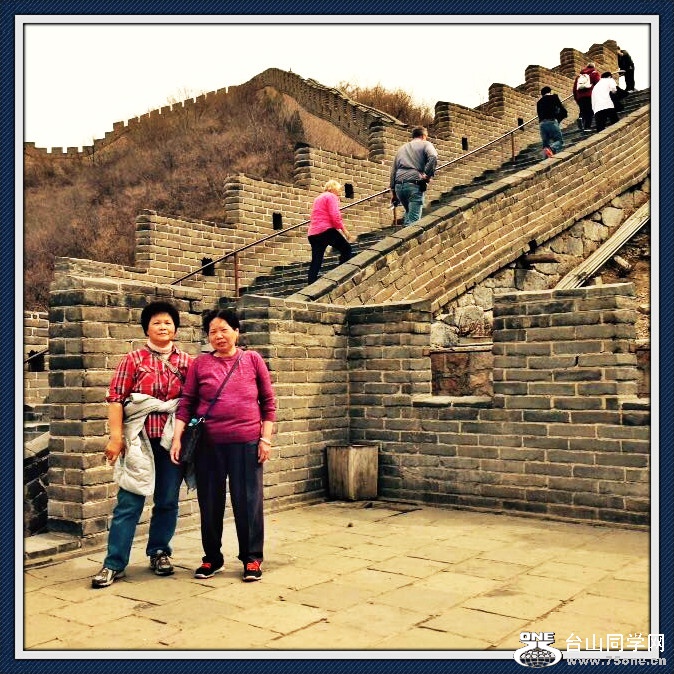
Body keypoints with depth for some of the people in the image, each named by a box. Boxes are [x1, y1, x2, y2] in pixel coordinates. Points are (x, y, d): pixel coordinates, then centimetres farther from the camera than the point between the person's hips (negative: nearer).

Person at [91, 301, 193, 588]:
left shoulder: (186, 362, 7)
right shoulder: (133, 359, 2)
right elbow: (116, 399, -3)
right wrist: (116, 436, -10)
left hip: (173, 440, 2)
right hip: (140, 440, -2)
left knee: (168, 501, 9)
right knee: (129, 502, -2)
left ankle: (159, 553, 27)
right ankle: (114, 563, 5)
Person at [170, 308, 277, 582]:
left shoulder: (253, 359, 3)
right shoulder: (200, 364, 5)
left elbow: (268, 402, 4)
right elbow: (186, 403, 4)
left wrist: (266, 439, -1)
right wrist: (177, 439, -4)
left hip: (246, 443, -1)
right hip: (208, 445, 1)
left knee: (248, 501, 4)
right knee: (210, 503, 10)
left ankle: (252, 558, 19)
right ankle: (212, 557, 26)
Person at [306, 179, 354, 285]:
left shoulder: (318, 198, 27)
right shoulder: (331, 196, 0)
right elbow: (335, 216, -12)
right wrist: (344, 230, -4)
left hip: (313, 233, 8)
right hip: (326, 230, -8)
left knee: (316, 261, 5)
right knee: (346, 249, 5)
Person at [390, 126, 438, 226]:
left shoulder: (402, 148, 28)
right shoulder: (425, 144, 11)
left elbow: (393, 171, 23)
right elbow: (433, 157, -13)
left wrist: (393, 192, 23)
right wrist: (428, 175, -6)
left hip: (399, 185, 6)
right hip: (414, 184, -6)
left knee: (409, 212, 26)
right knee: (413, 219, -10)